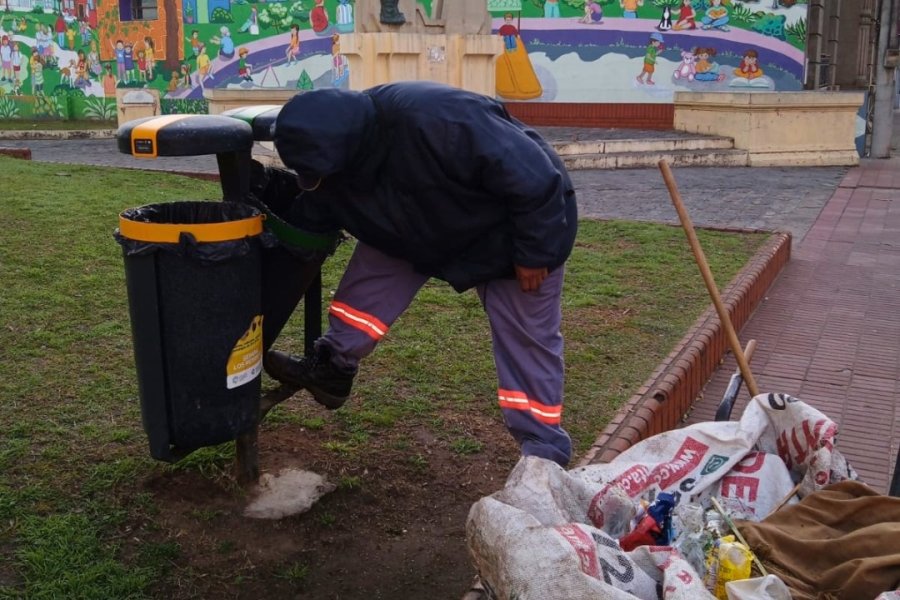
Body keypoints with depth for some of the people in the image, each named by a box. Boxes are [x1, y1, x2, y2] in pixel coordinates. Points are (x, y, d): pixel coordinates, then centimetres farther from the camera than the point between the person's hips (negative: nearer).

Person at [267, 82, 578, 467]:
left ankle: (544, 451, 12)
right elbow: (310, 226, -1)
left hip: (516, 231, -6)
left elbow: (534, 179, -35)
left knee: (527, 340, -1)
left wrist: (533, 253, -26)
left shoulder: (435, 119, -43)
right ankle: (331, 368, 8)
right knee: (373, 266, -5)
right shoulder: (338, 160, -18)